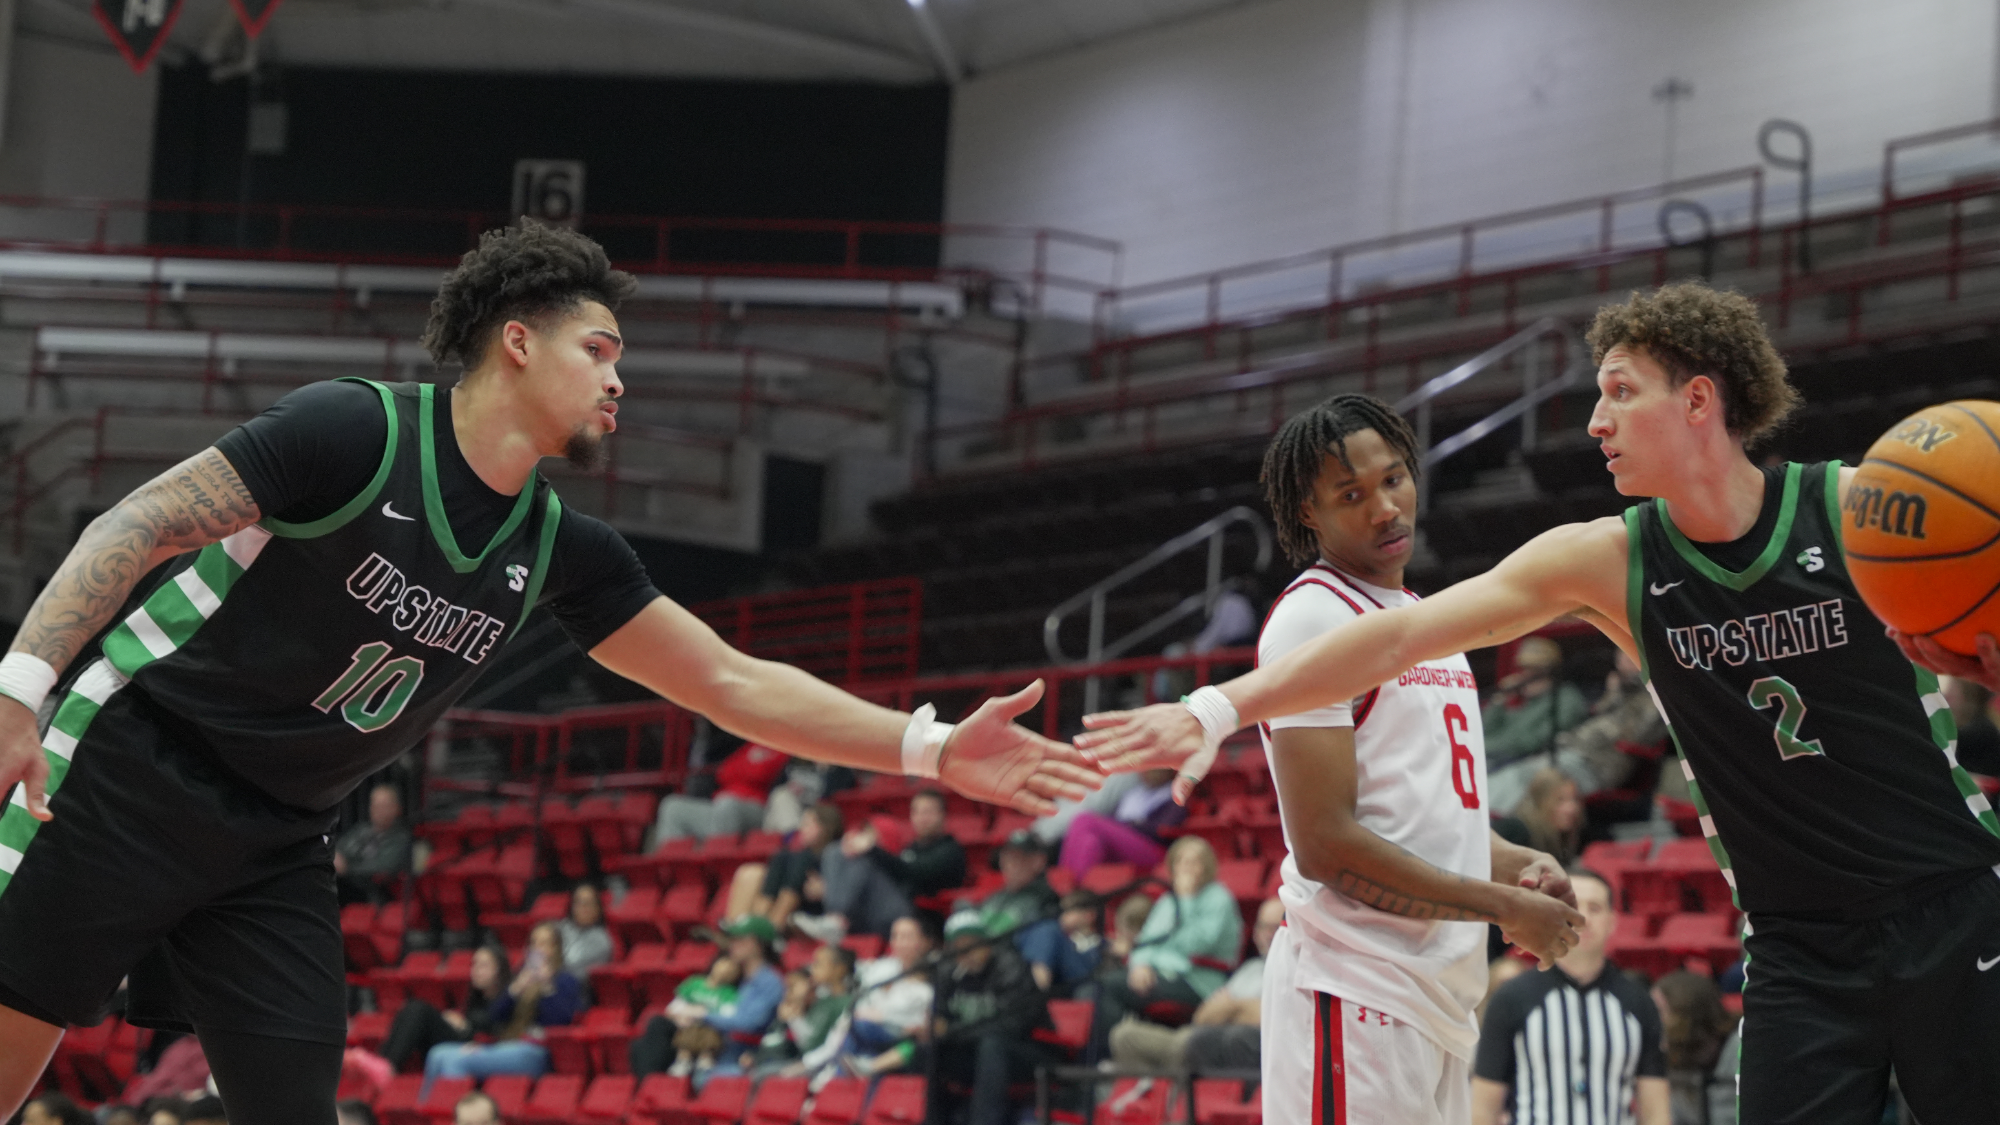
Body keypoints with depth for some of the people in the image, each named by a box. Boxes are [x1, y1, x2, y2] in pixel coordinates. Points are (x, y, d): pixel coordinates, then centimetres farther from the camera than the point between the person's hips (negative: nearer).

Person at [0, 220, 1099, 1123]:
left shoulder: (558, 547, 5)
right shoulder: (356, 429, -14)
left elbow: (734, 685, 8)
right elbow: (140, 523, -16)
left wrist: (934, 748, 0)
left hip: (273, 849, 6)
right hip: (124, 774, -6)